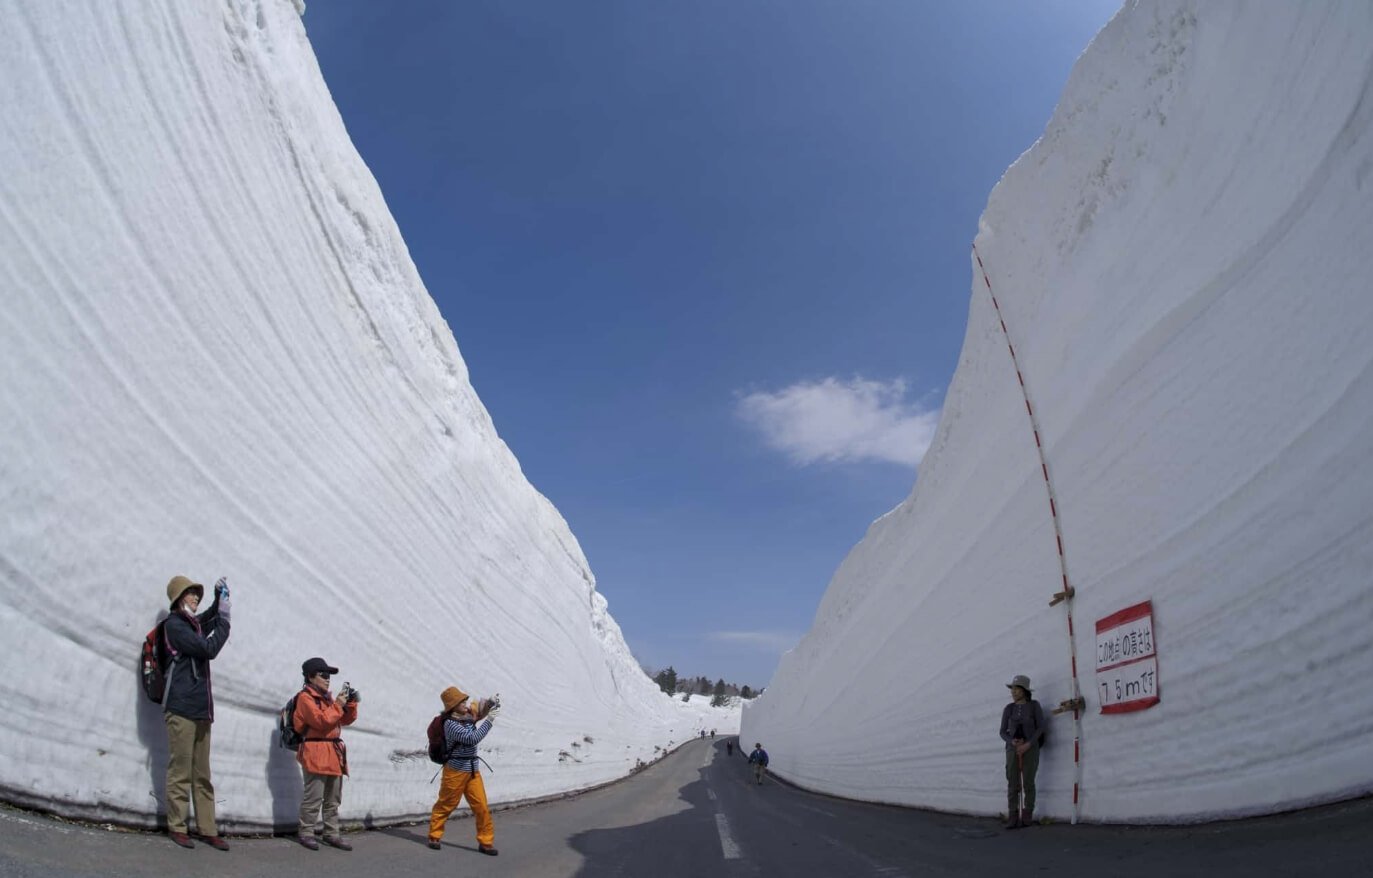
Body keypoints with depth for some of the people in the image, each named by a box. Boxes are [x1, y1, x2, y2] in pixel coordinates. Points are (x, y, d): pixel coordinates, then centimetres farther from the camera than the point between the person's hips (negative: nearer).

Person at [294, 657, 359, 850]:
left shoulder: (327, 697, 17)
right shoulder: (305, 697, -6)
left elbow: (347, 720, 18)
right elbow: (321, 720, -18)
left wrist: (351, 703, 4)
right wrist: (338, 705, -14)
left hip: (334, 752, 8)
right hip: (315, 753, -8)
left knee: (333, 799, 11)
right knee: (314, 797, -6)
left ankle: (331, 834, 17)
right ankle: (306, 833, 7)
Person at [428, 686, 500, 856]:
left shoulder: (467, 714, 3)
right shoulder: (450, 724, -20)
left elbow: (480, 711, 21)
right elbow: (473, 738, -28)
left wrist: (491, 702, -2)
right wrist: (489, 720, -24)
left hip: (473, 771, 6)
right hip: (456, 771, -6)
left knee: (481, 807, 2)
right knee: (445, 805, 9)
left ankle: (486, 842, 8)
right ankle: (434, 836, 29)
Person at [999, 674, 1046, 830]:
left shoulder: (1034, 705, -2)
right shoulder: (1008, 709, 5)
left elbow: (1040, 727, -5)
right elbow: (1003, 732, 5)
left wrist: (1028, 744, -17)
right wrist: (1012, 742, -17)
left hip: (1030, 749, -2)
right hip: (1013, 750, 2)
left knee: (1028, 783, -4)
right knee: (1012, 784, -4)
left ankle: (1026, 817, 7)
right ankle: (1013, 819, -2)